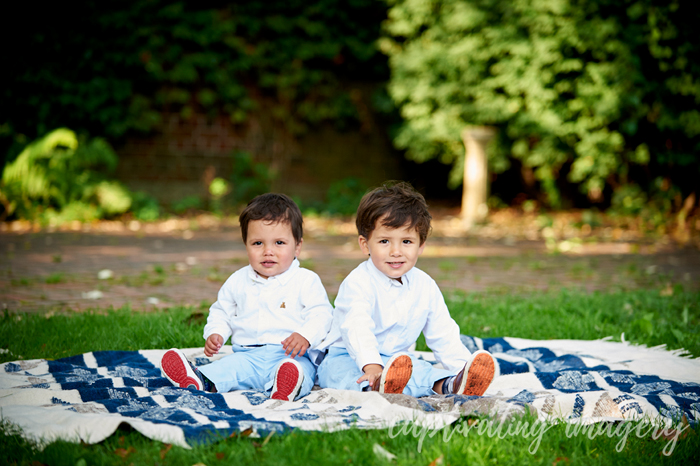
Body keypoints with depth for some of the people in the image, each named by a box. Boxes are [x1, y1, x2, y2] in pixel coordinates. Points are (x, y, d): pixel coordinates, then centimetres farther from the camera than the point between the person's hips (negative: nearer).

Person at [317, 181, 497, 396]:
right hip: (348, 359, -5)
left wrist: (464, 367, -3)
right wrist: (371, 366, -50)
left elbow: (443, 335, 10)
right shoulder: (358, 283, -17)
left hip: (398, 358, 5)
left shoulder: (425, 286, 4)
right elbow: (357, 328, -33)